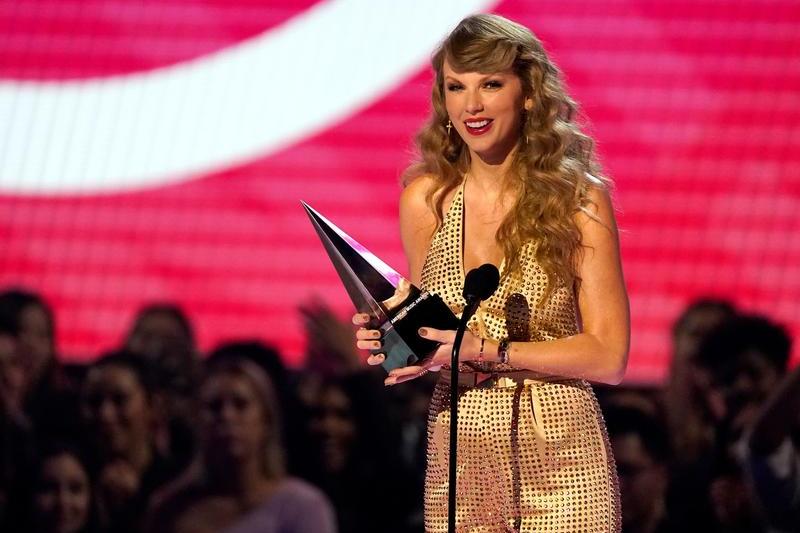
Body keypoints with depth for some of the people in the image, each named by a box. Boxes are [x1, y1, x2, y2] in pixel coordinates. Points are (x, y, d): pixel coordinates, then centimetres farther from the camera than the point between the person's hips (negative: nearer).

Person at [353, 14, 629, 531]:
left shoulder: (579, 200, -7)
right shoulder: (425, 200, 2)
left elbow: (608, 357, -9)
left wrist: (484, 349, -18)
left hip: (559, 457, -3)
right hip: (458, 458, 3)